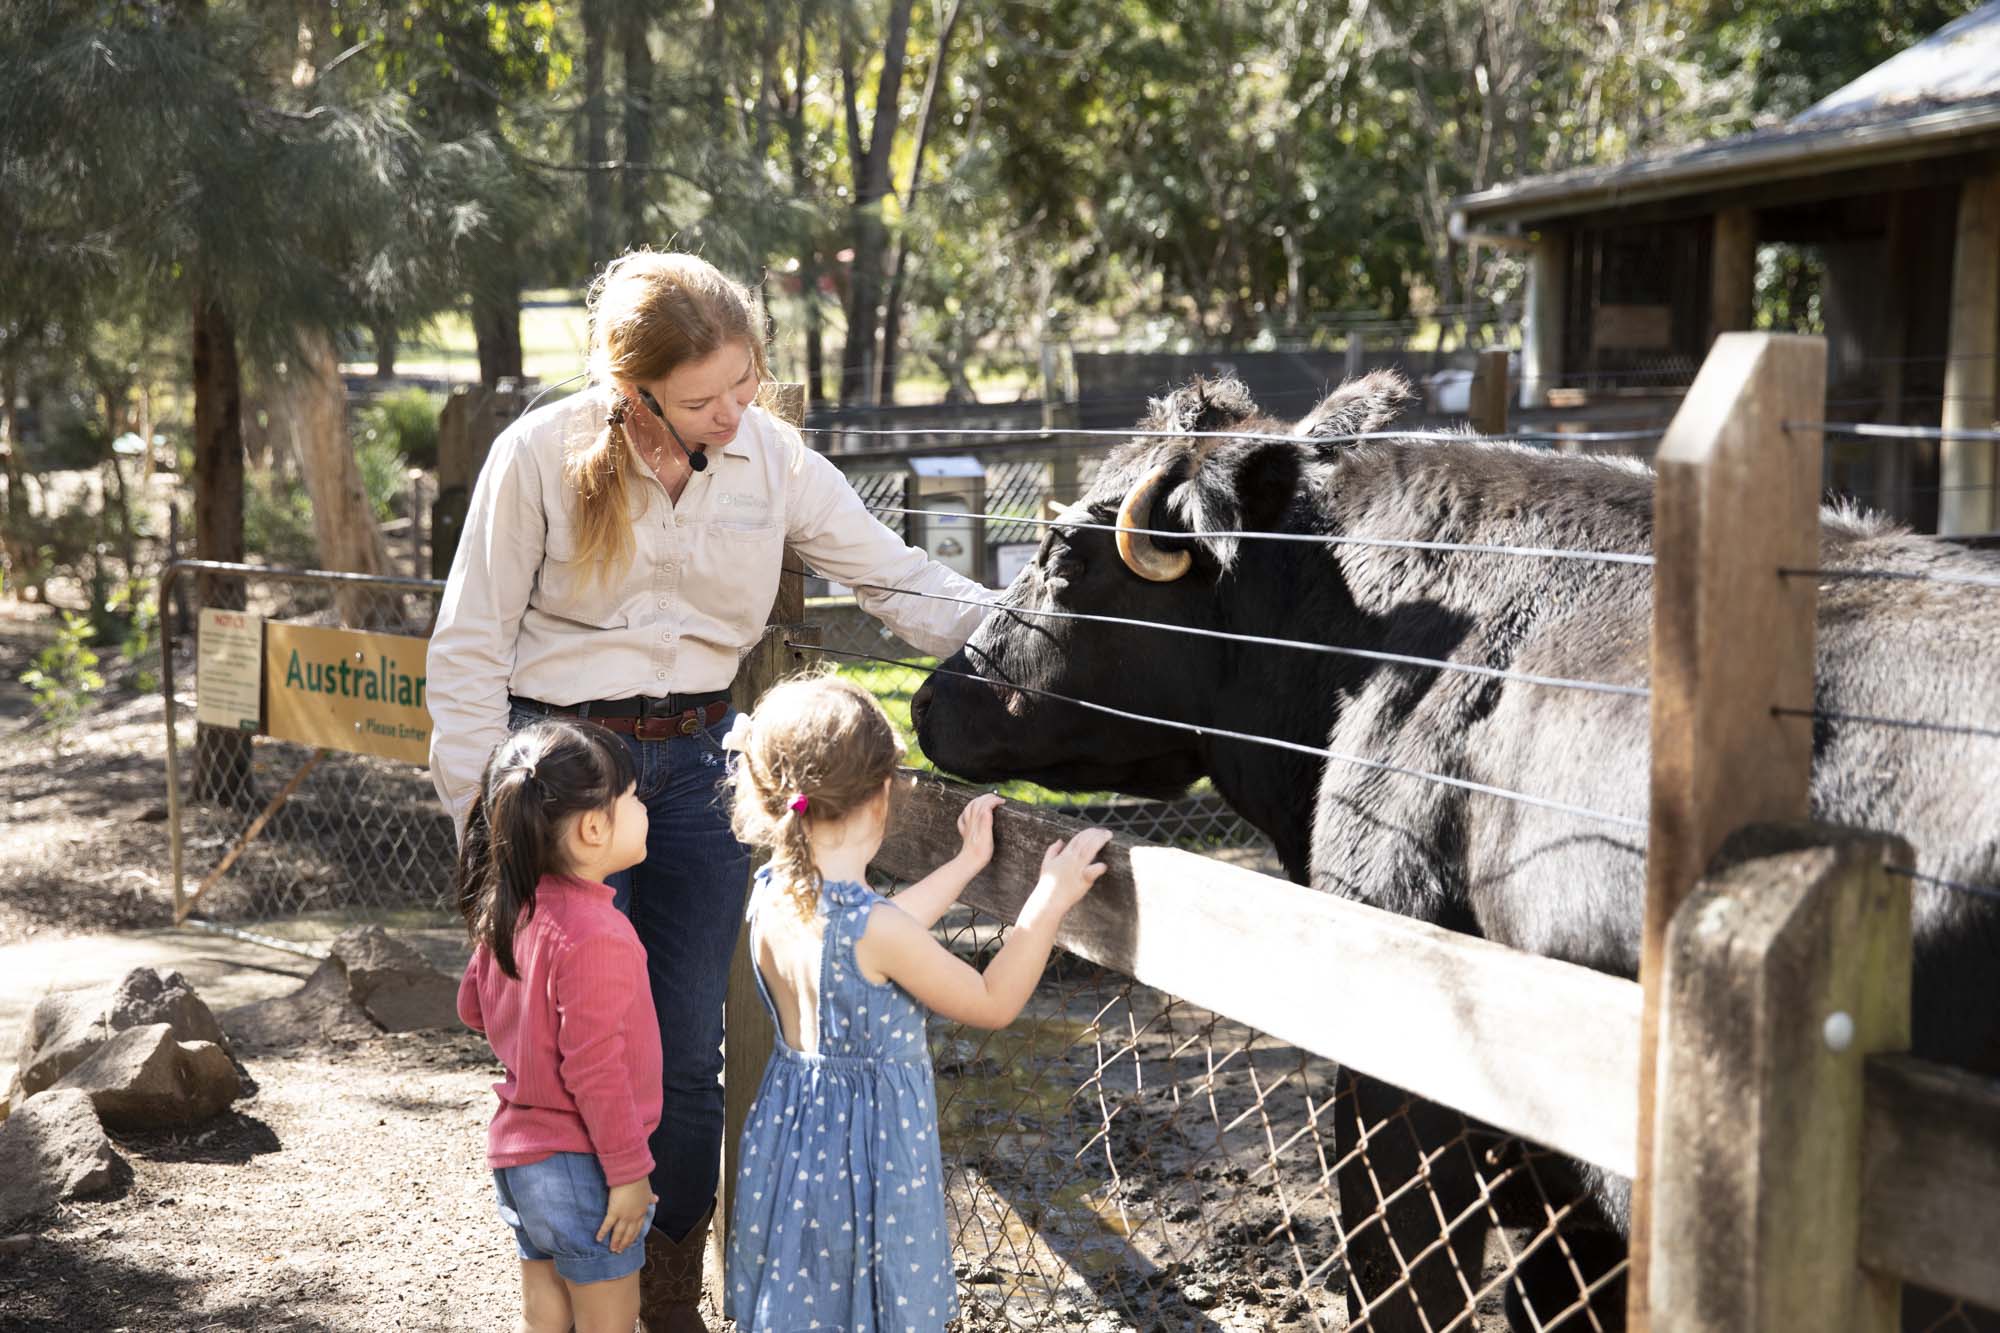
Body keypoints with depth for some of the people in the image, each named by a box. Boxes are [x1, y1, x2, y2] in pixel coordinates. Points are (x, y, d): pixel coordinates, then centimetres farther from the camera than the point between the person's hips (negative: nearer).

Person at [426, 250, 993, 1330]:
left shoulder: (771, 458, -4)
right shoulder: (540, 455, -12)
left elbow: (902, 582, 0)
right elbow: (471, 649, -6)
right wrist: (483, 820, -7)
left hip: (695, 762, 3)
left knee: (688, 1056, 5)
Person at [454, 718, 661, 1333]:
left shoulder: (509, 909, 1)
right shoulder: (593, 934, -26)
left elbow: (473, 1005, 15)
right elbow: (594, 1067, -24)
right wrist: (629, 1172, -16)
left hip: (517, 1151, 8)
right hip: (578, 1166, -8)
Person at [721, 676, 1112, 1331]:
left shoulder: (770, 894, -4)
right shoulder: (873, 927, -27)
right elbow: (993, 1003, -15)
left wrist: (963, 865, 20)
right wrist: (1049, 900, -9)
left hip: (786, 1138, 7)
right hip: (872, 1155, -7)